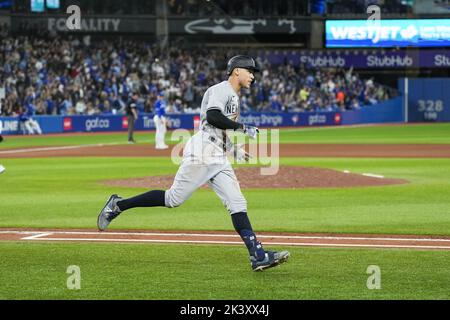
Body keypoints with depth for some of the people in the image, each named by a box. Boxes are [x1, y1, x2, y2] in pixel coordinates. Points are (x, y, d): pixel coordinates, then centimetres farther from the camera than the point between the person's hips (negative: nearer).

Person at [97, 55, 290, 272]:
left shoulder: (233, 97, 25)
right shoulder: (220, 89, -5)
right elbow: (212, 116, -22)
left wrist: (234, 150, 26)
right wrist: (242, 128, -17)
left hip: (219, 160, 9)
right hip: (201, 154, -9)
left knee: (237, 204, -3)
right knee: (174, 199, -8)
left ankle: (258, 256, -12)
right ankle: (118, 205, 6)